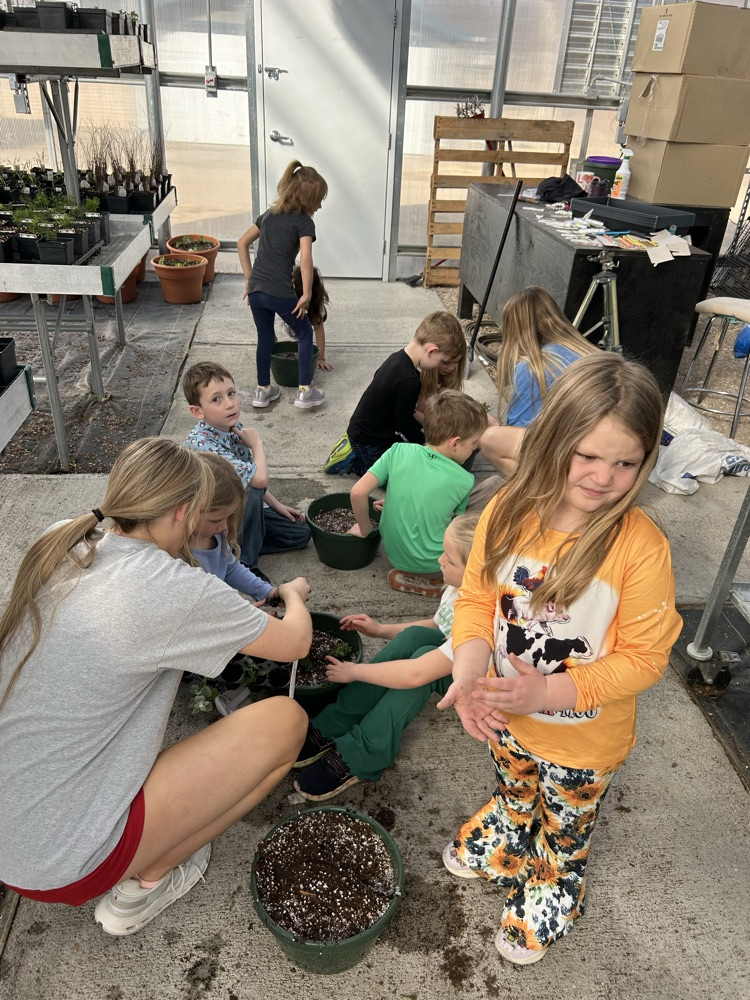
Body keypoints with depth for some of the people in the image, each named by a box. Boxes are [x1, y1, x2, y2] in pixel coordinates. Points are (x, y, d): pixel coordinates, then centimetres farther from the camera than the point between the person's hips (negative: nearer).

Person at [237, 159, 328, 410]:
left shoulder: (269, 214, 17)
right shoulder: (304, 222, -3)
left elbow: (242, 243, 19)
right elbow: (305, 260, -17)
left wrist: (249, 278, 19)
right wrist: (307, 295, -11)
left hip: (255, 289, 6)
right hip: (279, 292, -6)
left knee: (265, 338, 22)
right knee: (305, 334, 14)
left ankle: (263, 390, 29)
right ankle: (304, 392, 12)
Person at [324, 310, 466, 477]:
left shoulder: (399, 357, -2)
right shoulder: (409, 381, -31)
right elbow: (404, 424, -20)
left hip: (364, 431, 9)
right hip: (370, 445, -9)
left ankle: (355, 450, 15)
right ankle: (353, 461, 0)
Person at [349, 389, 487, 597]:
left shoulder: (398, 451, -13)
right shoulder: (464, 481, -15)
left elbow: (358, 492, -16)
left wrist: (364, 528, 1)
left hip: (393, 553, 5)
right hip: (430, 565, -5)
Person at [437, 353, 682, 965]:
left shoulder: (641, 547, -29)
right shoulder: (508, 514, -18)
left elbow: (643, 658, -22)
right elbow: (478, 599, -9)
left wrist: (548, 691, -31)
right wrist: (469, 671, -25)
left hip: (583, 736, -3)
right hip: (507, 714, 3)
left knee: (567, 828, 28)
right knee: (514, 793, 35)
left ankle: (555, 889, 59)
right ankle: (509, 835, 68)